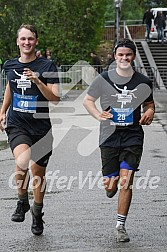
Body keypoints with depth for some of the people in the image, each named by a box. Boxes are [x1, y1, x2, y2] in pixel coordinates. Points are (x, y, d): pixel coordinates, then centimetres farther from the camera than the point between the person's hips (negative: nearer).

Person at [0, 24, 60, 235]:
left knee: (38, 172, 7)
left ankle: (37, 214, 29)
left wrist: (37, 81, -23)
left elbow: (55, 98, -11)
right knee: (22, 162, -25)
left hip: (40, 126, -1)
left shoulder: (46, 66, -5)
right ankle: (22, 202, -1)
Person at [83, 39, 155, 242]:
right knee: (110, 186, 1)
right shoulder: (104, 79, -1)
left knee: (125, 181, -12)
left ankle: (121, 225, -1)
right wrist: (98, 114, -10)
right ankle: (111, 185, 41)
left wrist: (149, 112, -5)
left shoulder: (143, 82, 3)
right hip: (109, 136, 0)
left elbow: (149, 103, 18)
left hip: (133, 136, 0)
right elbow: (87, 100, 9)